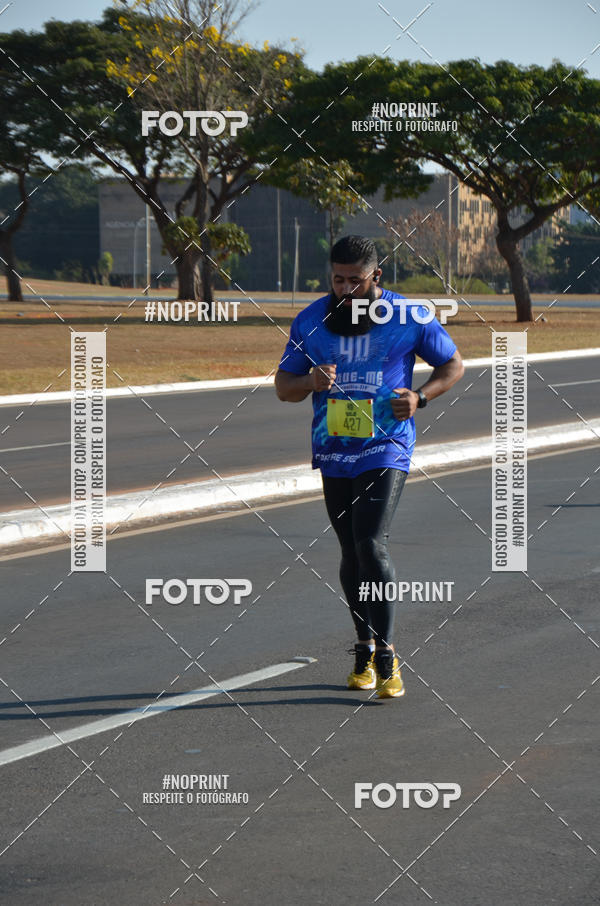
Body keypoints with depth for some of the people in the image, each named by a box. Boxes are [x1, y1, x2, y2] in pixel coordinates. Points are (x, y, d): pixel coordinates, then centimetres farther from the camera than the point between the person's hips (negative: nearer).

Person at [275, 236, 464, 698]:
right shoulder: (311, 321, 2)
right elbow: (283, 385, 7)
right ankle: (366, 648, 25)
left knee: (371, 545, -18)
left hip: (387, 449, -4)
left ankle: (386, 655, -9)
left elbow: (454, 365, 8)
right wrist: (311, 382, -16)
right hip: (334, 453, 4)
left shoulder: (410, 316, -4)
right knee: (352, 555, 10)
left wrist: (421, 396, -11)